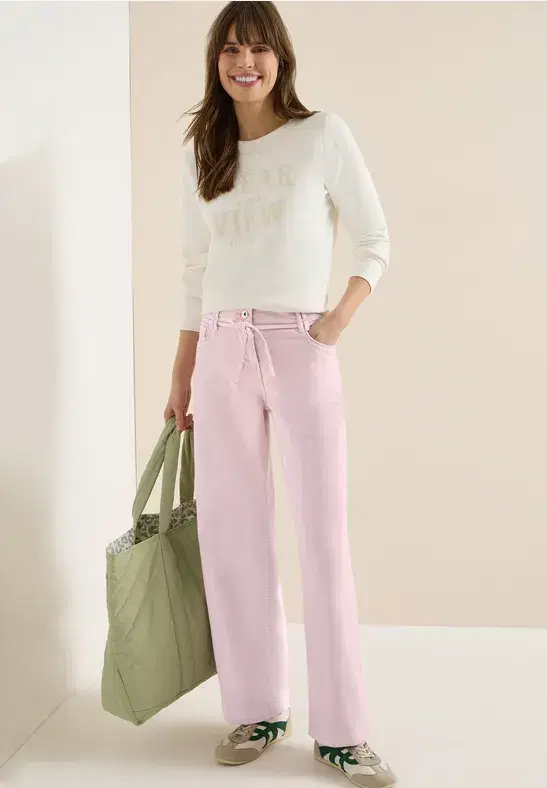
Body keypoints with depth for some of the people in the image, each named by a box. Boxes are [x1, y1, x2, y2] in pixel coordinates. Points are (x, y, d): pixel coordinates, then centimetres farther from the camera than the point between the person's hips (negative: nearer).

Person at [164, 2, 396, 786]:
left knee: (324, 536, -2)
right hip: (222, 355, 4)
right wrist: (181, 377, 13)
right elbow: (195, 272, 14)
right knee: (231, 534, 5)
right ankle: (258, 710, 21)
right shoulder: (200, 152, 12)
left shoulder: (324, 135, 1)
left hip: (301, 351, -3)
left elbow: (376, 241, 3)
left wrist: (342, 316, -13)